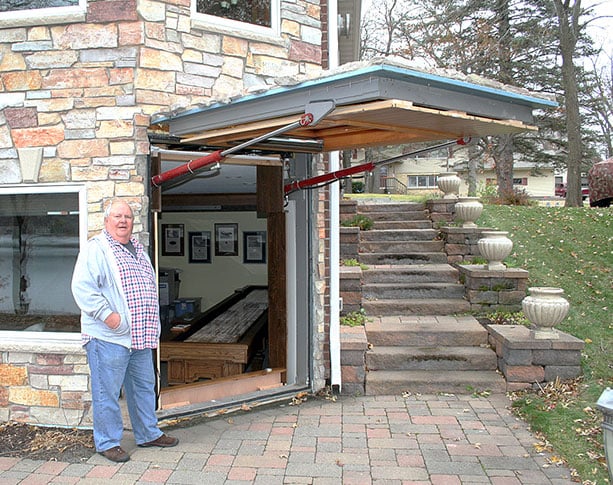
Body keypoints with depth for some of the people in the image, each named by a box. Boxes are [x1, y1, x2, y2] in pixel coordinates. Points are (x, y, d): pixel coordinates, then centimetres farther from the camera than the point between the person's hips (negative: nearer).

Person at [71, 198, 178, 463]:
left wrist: (150, 327, 18)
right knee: (107, 392, 1)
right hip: (108, 337, -8)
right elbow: (82, 287, -18)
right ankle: (108, 442, 16)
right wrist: (107, 314, -23)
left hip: (141, 336, 8)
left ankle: (148, 434, 31)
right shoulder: (96, 248, -8)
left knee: (144, 386, 17)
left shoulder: (138, 248, 17)